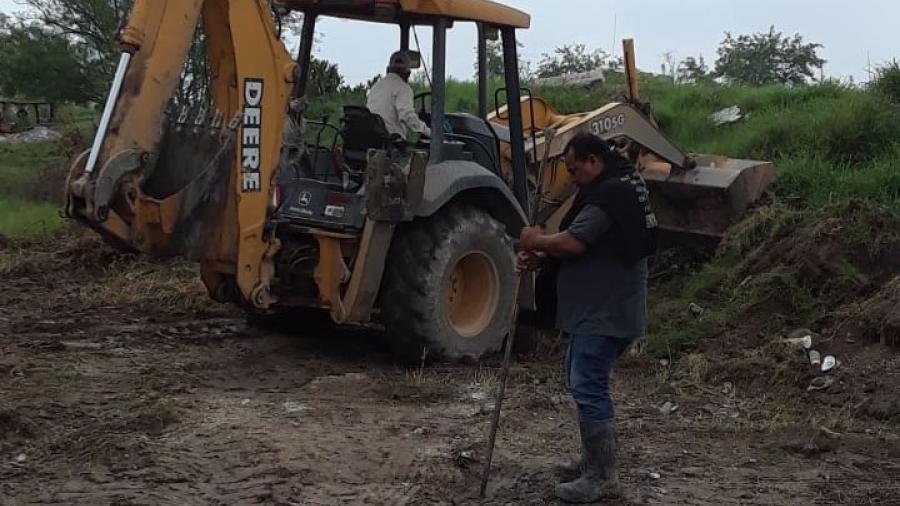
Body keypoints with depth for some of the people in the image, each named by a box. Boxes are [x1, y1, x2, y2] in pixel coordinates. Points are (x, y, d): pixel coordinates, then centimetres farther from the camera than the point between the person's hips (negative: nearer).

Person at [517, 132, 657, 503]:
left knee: (589, 388, -9)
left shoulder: (609, 194, -19)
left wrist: (536, 241, -6)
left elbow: (574, 242, -25)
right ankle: (593, 462, 28)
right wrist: (542, 259, 5)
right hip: (598, 308, 11)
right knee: (584, 384, 18)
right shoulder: (620, 186, 17)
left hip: (606, 312, -11)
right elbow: (582, 244, 18)